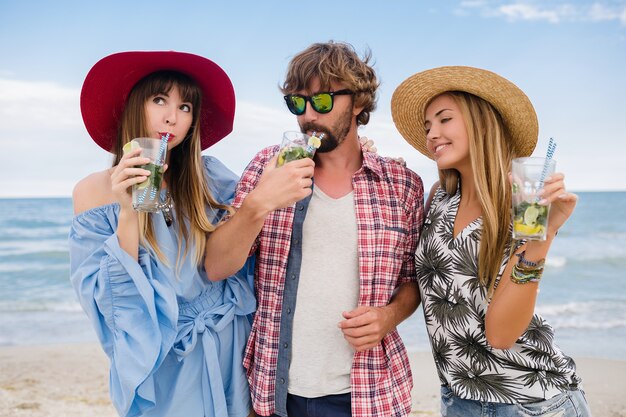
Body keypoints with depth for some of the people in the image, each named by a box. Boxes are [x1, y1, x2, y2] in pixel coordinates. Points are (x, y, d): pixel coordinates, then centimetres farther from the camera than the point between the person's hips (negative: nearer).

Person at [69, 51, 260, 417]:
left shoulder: (209, 178, -5)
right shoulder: (94, 192, -8)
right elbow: (108, 302, -13)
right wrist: (129, 212, -24)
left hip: (233, 348, 2)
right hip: (163, 364, -2)